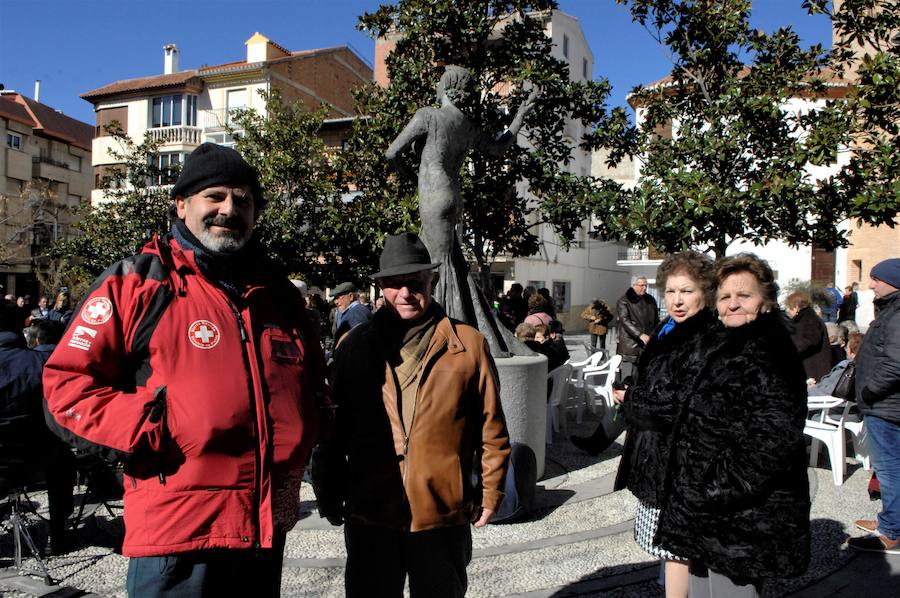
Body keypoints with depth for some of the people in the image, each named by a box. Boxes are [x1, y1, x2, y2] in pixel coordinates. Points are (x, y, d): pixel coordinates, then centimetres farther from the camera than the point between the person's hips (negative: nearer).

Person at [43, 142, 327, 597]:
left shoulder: (279, 294, 11)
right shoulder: (136, 284, -3)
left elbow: (312, 386, 22)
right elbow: (66, 384, -4)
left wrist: (295, 453, 9)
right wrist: (148, 434, -14)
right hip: (178, 532, -5)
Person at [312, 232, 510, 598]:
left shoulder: (468, 344, -2)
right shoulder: (355, 345, 2)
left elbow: (491, 427, 1)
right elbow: (333, 427, 7)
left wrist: (490, 494, 0)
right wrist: (328, 495, 8)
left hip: (444, 513, -1)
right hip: (369, 513, 1)